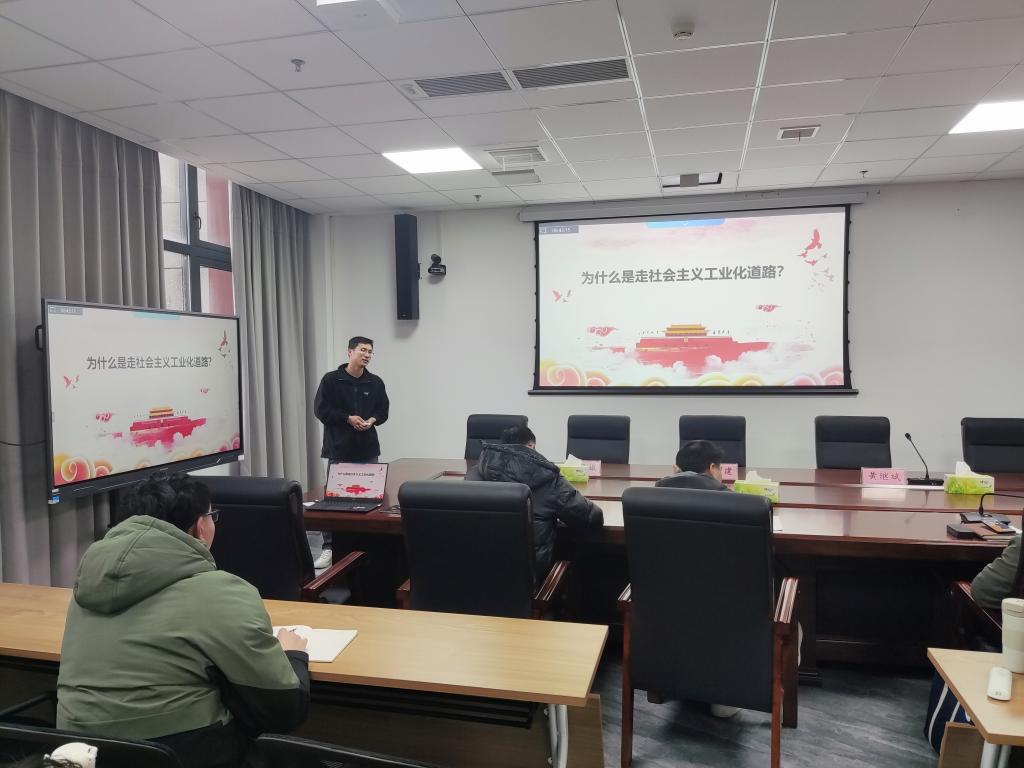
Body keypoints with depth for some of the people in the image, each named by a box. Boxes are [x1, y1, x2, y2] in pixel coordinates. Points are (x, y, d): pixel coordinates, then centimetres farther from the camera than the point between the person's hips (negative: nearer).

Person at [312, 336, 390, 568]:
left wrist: (372, 420, -9)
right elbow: (321, 410, -6)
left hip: (368, 449, 3)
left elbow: (383, 411, 12)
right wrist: (348, 418, -15)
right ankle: (329, 548, 8)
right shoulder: (331, 380, -3)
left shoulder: (376, 383, 6)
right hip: (339, 449, -3)